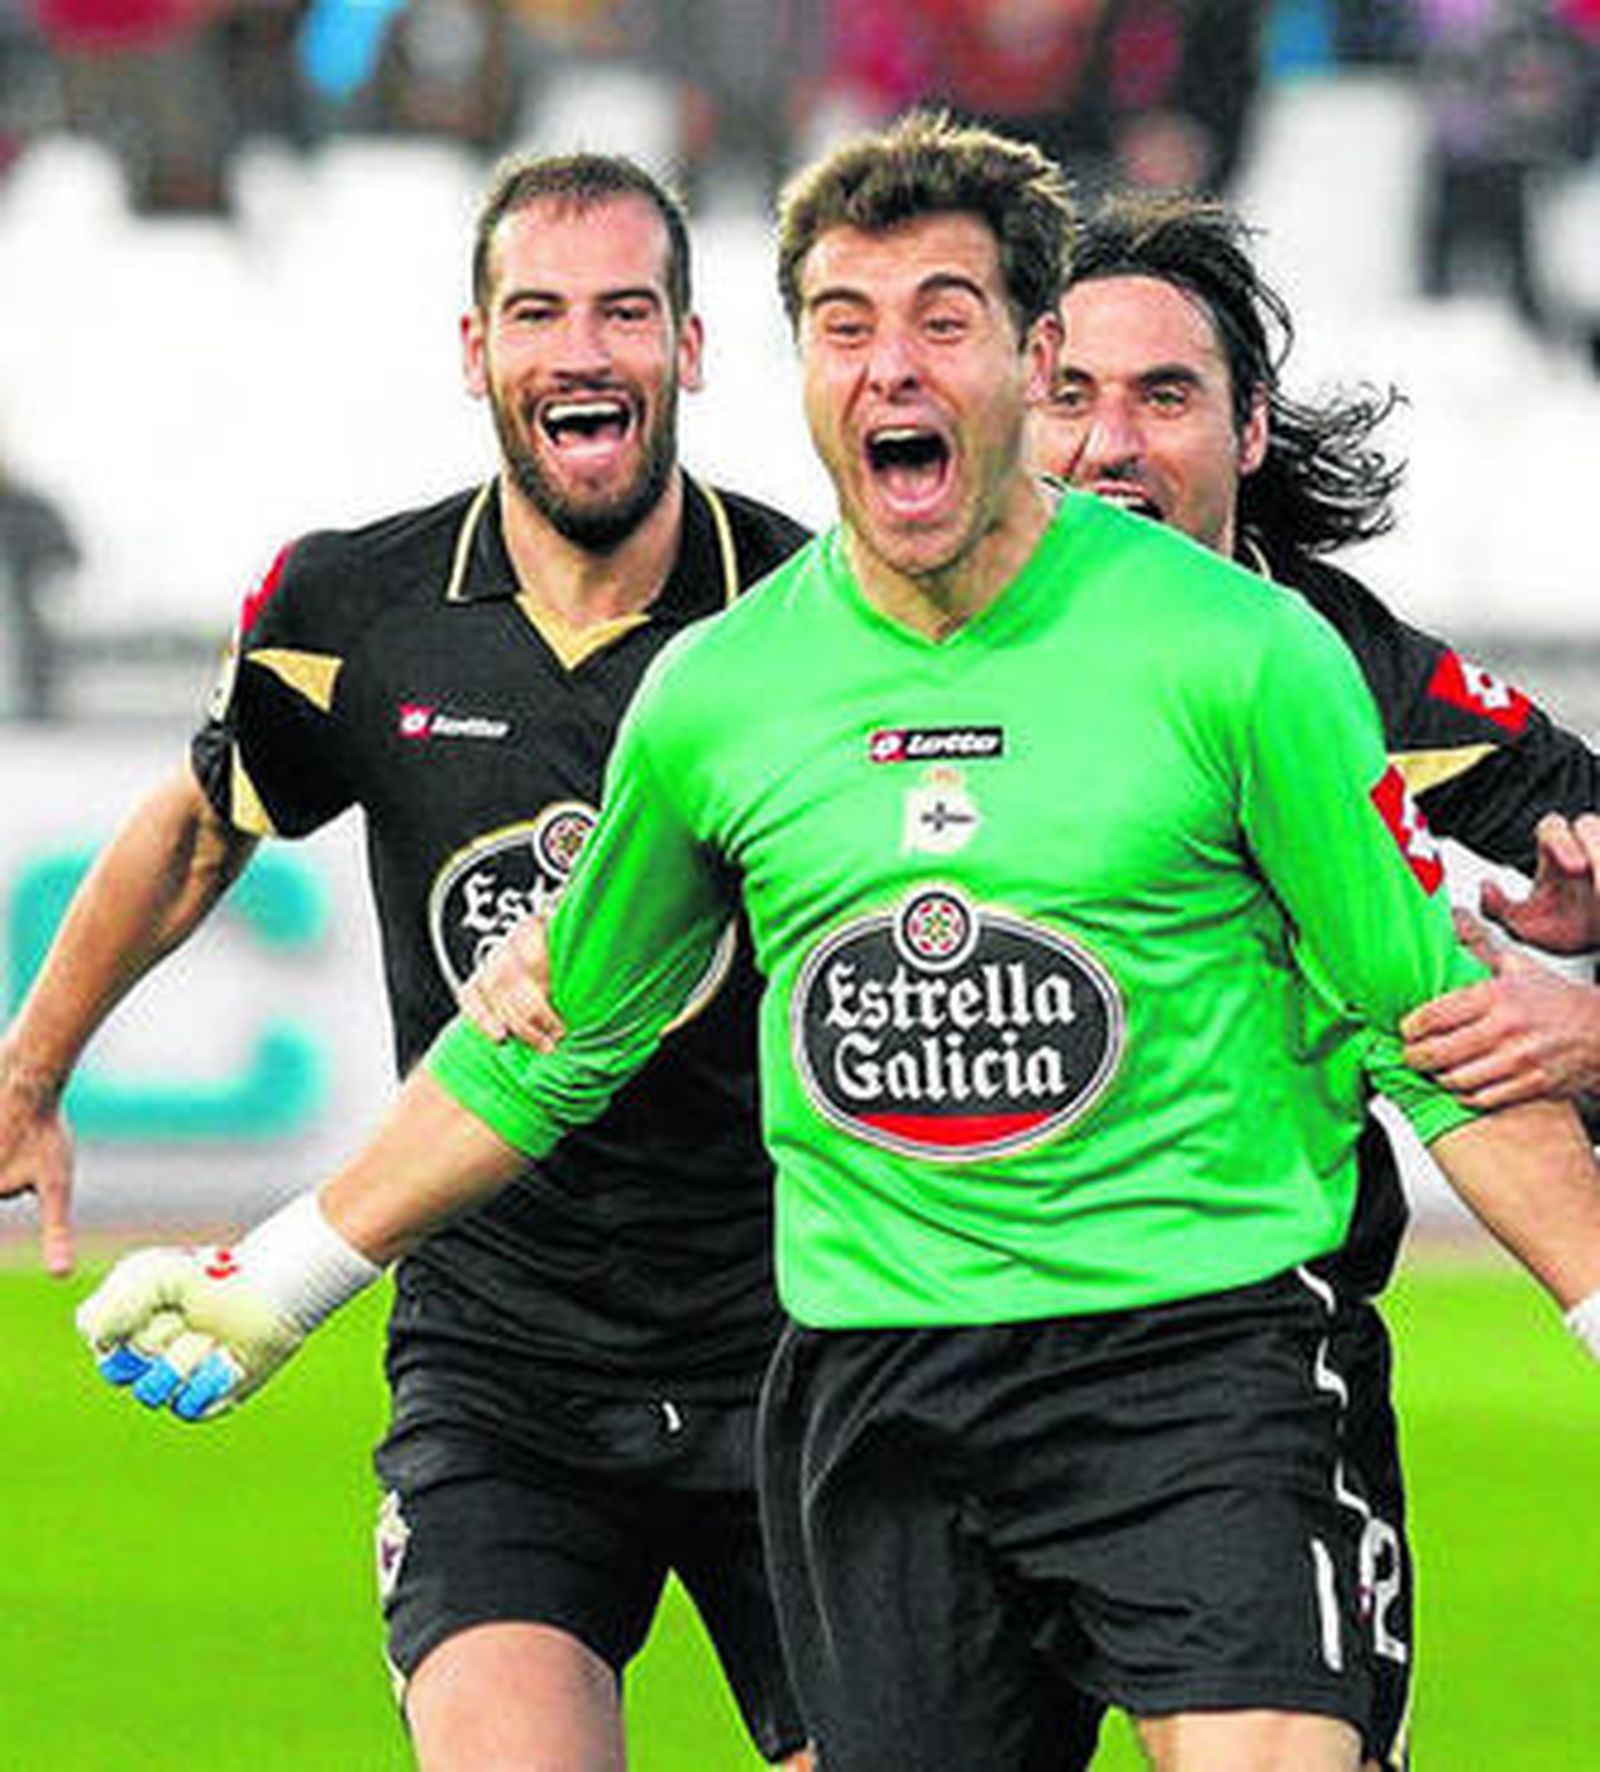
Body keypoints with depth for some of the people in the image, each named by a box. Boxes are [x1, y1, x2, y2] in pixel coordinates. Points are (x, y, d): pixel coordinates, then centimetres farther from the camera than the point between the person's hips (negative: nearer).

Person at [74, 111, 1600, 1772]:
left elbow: (1427, 1028, 1)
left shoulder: (1237, 652, -5)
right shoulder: (711, 696, 6)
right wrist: (272, 1281, 24)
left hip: (1197, 1344, -4)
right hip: (864, 1379, 4)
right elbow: (548, 1044, 21)